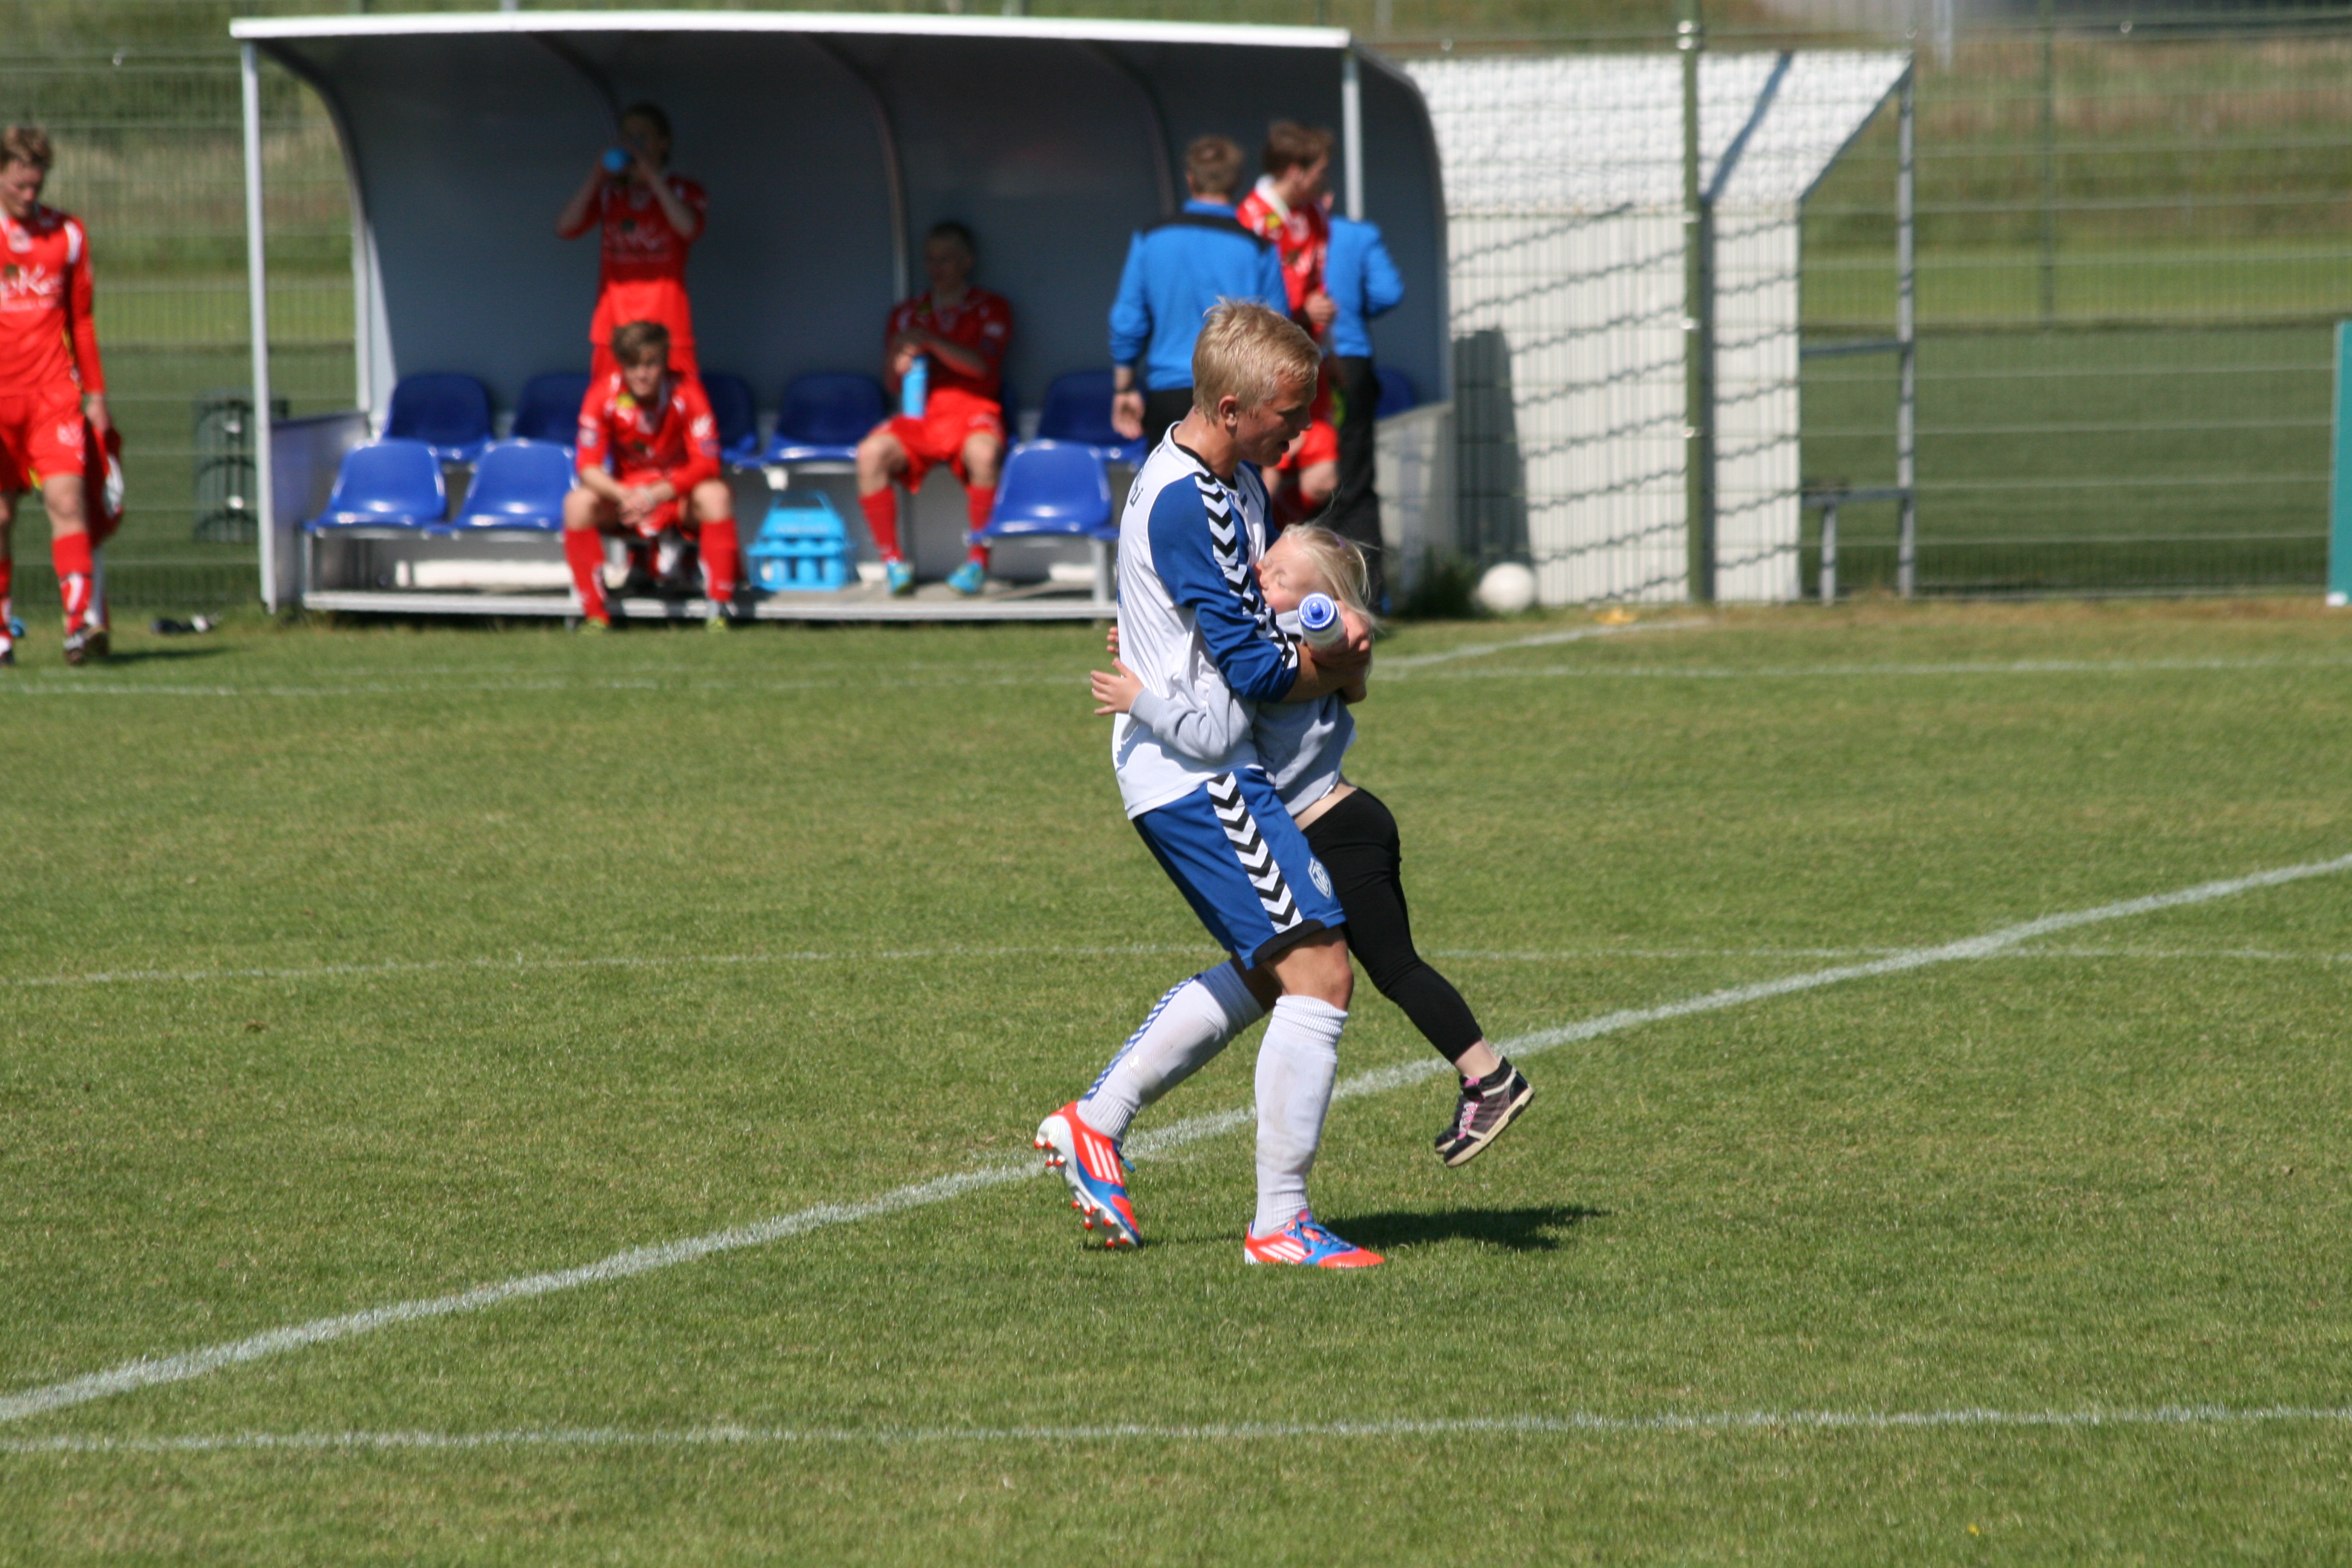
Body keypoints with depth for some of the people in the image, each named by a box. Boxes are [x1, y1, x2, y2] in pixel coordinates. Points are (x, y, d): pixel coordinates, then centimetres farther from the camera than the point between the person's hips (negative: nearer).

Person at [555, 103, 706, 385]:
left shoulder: (684, 193, 6)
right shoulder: (607, 194, 13)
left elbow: (689, 227, -16)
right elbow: (565, 228, 0)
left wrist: (651, 175, -13)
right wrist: (596, 178, -5)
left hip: (667, 329, -2)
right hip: (613, 326, 2)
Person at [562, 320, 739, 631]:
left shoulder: (686, 393, -18)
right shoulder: (603, 395, -14)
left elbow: (705, 464, -21)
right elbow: (588, 467, -17)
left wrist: (655, 496, -36)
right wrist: (624, 497, -38)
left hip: (680, 494, -1)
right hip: (626, 492, 1)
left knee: (716, 496, -34)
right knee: (578, 503, -28)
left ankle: (720, 611, -31)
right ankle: (595, 615, -22)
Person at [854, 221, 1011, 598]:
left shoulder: (991, 309, 9)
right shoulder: (906, 313, 19)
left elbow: (981, 365, -9)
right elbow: (892, 386, 14)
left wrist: (930, 341, -21)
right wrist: (899, 368, -11)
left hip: (971, 411, -3)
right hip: (919, 415, 3)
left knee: (983, 453, -39)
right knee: (871, 453, -29)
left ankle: (978, 557, -23)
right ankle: (892, 560, -19)